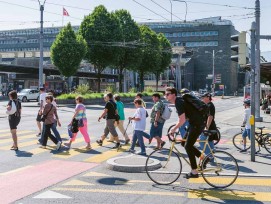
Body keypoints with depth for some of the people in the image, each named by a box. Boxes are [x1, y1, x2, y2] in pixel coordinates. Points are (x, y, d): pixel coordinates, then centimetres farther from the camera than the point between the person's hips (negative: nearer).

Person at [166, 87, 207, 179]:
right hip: (195, 123, 10)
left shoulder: (179, 103, -18)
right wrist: (175, 127, 15)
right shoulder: (178, 101, 12)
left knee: (188, 146, -4)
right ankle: (202, 157, 18)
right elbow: (181, 119, 21)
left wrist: (173, 129, -12)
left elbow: (182, 120, -23)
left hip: (197, 124, -10)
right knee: (185, 143, 14)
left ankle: (194, 172, 2)